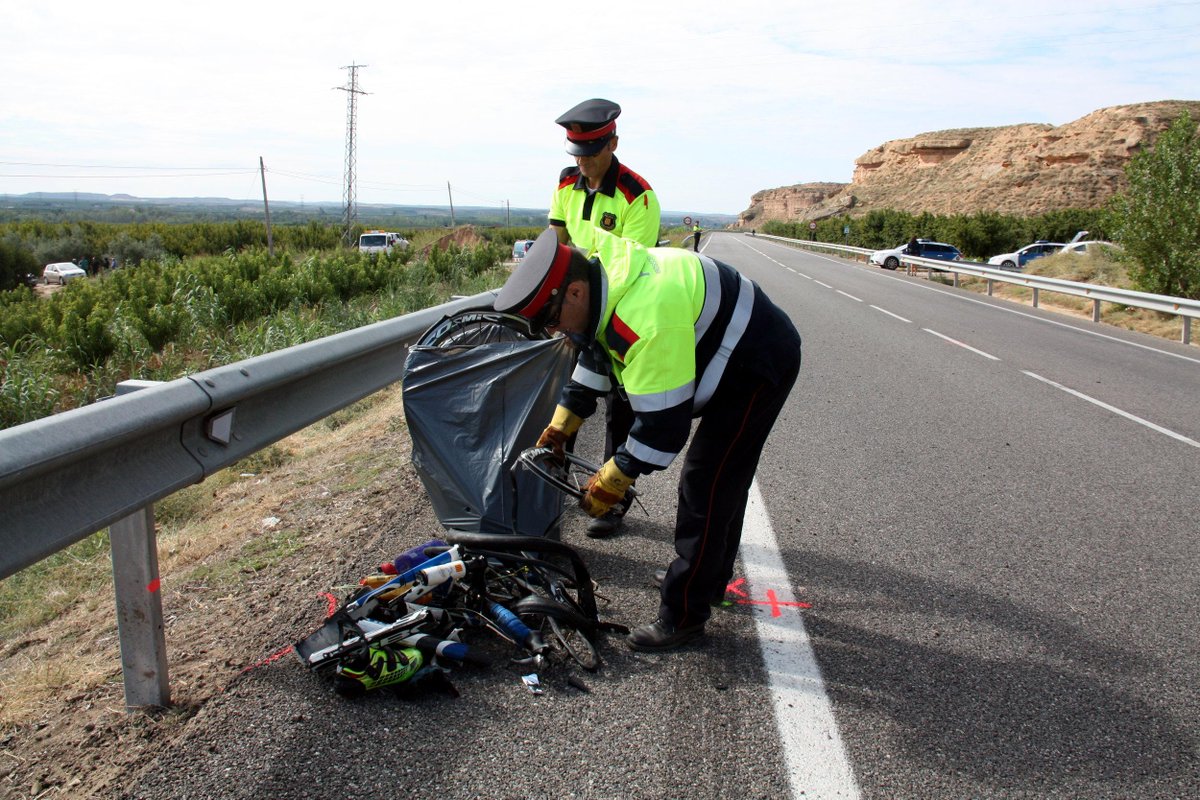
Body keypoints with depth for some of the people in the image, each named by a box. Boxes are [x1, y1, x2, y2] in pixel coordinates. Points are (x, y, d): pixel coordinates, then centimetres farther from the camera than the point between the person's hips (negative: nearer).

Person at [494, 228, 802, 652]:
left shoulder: (646, 320, -37)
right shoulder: (605, 279, -5)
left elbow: (662, 420, -31)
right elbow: (594, 355, 11)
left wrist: (614, 478, -20)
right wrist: (561, 424, 9)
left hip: (760, 366, -10)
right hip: (735, 360, 10)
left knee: (704, 491, -8)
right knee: (722, 481, 22)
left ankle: (683, 614, 3)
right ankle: (709, 579, 39)